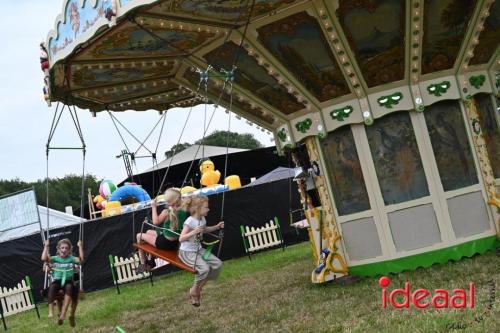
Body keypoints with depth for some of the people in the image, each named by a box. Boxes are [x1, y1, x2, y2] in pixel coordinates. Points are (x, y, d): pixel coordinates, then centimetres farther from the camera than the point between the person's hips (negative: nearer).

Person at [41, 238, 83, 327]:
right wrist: (46, 246, -2)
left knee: (69, 287, -38)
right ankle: (51, 311, -38)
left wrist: (80, 247, -8)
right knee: (52, 286, -36)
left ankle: (63, 312, -38)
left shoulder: (71, 259, 9)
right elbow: (44, 258, -6)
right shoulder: (55, 258, 11)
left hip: (68, 281, -1)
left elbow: (81, 260, -10)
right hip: (57, 281, 1)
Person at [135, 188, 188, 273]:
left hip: (166, 243, -7)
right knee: (149, 232, 30)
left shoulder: (166, 212, -25)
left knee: (139, 236, 12)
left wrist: (154, 207, -11)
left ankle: (143, 265, 17)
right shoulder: (183, 210, -8)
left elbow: (155, 222, -17)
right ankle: (151, 261, 36)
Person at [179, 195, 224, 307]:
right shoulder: (190, 221, -20)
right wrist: (193, 232, -36)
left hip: (199, 250, 8)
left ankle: (199, 287, 6)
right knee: (204, 268, -29)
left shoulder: (202, 219, 4)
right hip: (187, 252, -8)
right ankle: (194, 290, -3)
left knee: (218, 264, -6)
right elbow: (181, 239, -24)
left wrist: (217, 227, 14)